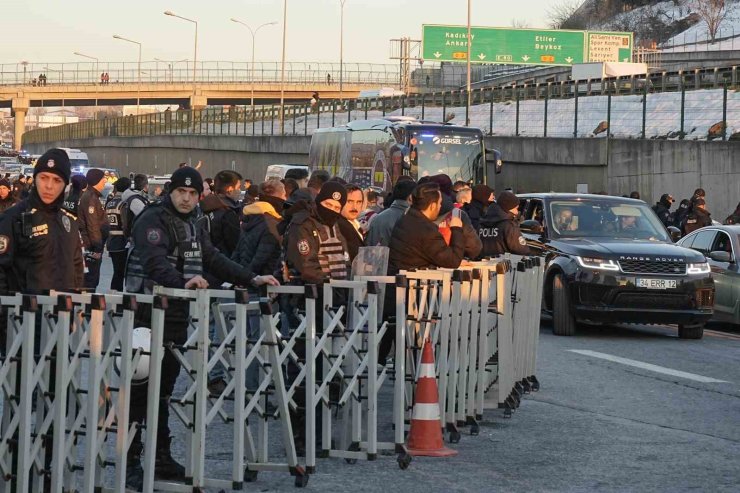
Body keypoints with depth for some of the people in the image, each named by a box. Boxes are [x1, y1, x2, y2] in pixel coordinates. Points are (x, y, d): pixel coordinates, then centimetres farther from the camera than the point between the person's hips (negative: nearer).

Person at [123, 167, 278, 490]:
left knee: (164, 390, 12)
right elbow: (155, 262, -27)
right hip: (147, 315, -8)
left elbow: (214, 260, 21)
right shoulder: (153, 220, -10)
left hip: (175, 316, 8)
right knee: (141, 391, -7)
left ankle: (161, 457, 17)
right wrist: (183, 282, -44)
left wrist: (251, 280, 11)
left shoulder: (191, 226, 18)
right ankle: (130, 461, -4)